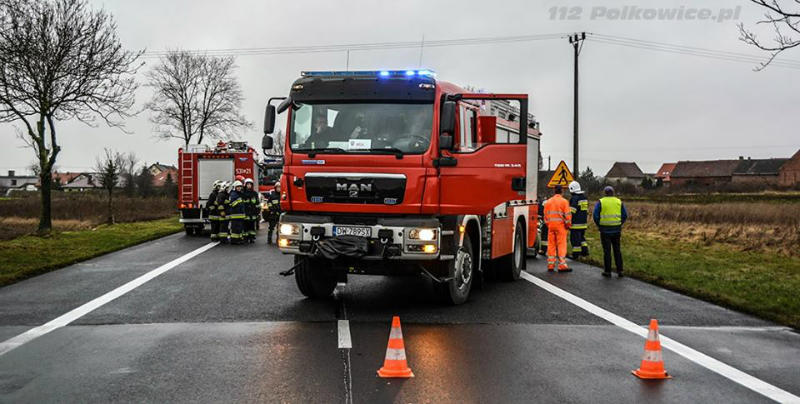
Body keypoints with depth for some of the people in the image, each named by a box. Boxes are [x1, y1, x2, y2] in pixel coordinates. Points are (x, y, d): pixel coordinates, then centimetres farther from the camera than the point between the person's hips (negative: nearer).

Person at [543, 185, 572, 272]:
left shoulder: (548, 201, 8)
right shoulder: (564, 201, -6)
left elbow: (546, 215, 11)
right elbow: (567, 215, -7)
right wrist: (568, 225, 3)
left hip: (551, 226, 4)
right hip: (560, 226, -4)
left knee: (551, 245, 9)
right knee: (561, 245, -3)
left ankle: (550, 265, 11)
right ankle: (562, 266, -6)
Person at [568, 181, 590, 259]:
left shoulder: (574, 198, -14)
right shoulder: (584, 197, 13)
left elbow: (572, 211, -19)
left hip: (576, 223, -8)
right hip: (583, 222, 8)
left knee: (575, 238, -2)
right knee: (581, 237, 21)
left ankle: (576, 254, 0)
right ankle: (585, 250, 16)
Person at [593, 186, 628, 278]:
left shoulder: (600, 202, -4)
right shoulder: (619, 202, 6)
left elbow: (595, 215, -8)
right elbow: (625, 215, 5)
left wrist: (599, 225, 5)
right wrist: (620, 224, 14)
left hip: (605, 230, -3)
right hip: (616, 230, 3)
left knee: (607, 251, 2)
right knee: (617, 250, 11)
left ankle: (607, 271, 4)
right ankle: (619, 270, 9)